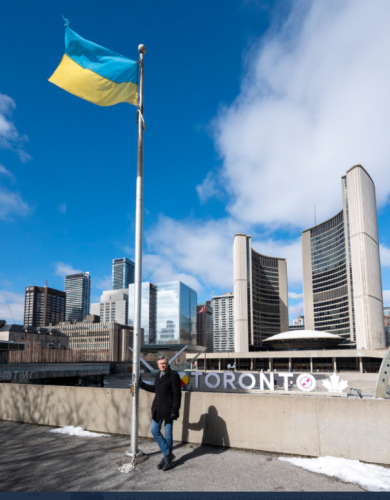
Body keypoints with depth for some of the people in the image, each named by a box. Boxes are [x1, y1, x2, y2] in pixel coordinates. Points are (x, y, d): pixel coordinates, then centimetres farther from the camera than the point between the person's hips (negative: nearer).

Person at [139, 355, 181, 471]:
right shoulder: (158, 375, 9)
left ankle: (167, 458, 20)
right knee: (154, 431, 8)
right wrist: (142, 384, 21)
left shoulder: (173, 375, -14)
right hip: (158, 409, 8)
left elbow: (177, 394, -16)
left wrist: (174, 410, -19)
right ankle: (168, 455, 18)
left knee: (168, 434, 4)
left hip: (168, 409, -8)